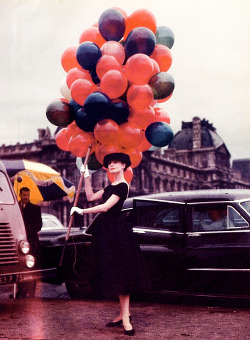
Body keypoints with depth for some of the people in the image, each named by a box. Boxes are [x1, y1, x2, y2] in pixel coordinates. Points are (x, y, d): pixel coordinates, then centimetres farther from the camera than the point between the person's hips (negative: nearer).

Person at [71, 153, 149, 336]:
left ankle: (125, 317, -6)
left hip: (116, 231, -9)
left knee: (120, 273, -8)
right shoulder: (111, 186, 16)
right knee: (114, 275, 9)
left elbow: (105, 207, -20)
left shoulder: (123, 186, -12)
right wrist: (87, 177, 12)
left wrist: (81, 211, -12)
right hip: (106, 230, 9)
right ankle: (124, 314, 15)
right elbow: (91, 196, 19)